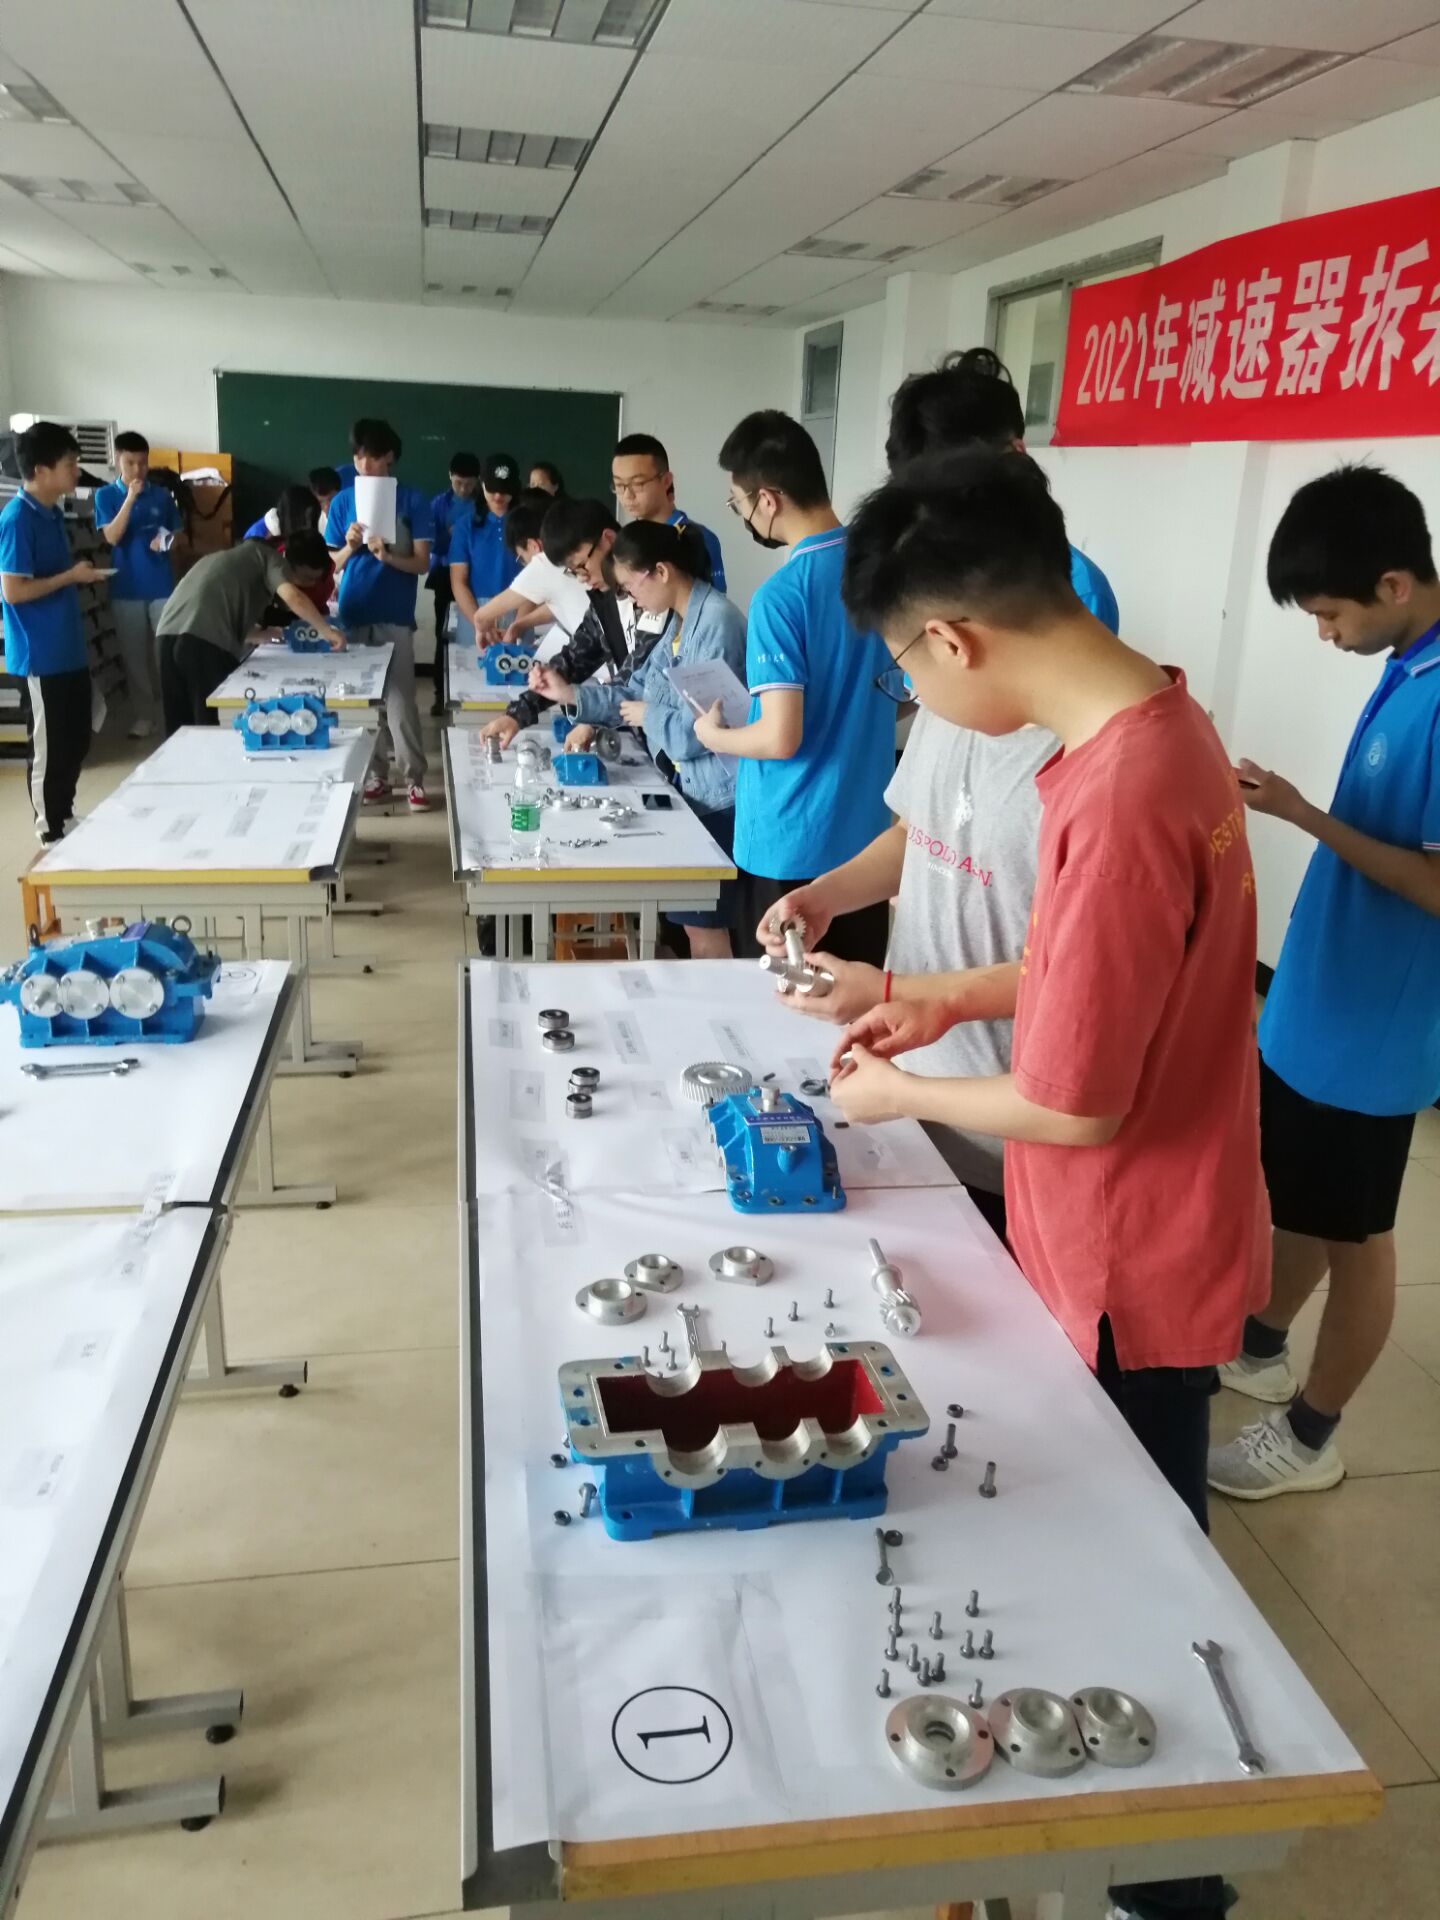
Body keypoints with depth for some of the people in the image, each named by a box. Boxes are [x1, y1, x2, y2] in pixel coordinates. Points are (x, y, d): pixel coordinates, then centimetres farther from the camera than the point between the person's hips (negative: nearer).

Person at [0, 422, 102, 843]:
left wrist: (81, 574, 4)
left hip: (69, 649, 9)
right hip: (42, 656, -9)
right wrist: (72, 576, -15)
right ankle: (51, 835, 13)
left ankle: (65, 819, 32)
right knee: (50, 748, 1)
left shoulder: (53, 513, 10)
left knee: (76, 741, 17)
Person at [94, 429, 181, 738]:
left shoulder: (162, 495, 4)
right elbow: (112, 537, -11)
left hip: (162, 586, 1)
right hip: (126, 588, 0)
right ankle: (142, 716, 14)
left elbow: (177, 534, 12)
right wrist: (130, 498, -18)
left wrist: (166, 541, -11)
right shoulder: (105, 496, 0)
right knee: (134, 656, 5)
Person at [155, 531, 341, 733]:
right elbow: (293, 597, -10)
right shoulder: (270, 557, 10)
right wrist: (326, 630, 1)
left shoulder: (247, 557, 33)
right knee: (215, 730, -3)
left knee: (182, 732, 11)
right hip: (205, 640, -8)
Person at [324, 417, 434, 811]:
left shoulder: (412, 500, 0)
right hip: (352, 614, 3)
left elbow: (422, 563, -3)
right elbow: (333, 565, 9)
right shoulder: (342, 501, 7)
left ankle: (414, 778, 1)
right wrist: (350, 547, -12)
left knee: (400, 700, -5)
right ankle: (374, 773, 15)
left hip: (395, 616, -3)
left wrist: (388, 556, -20)